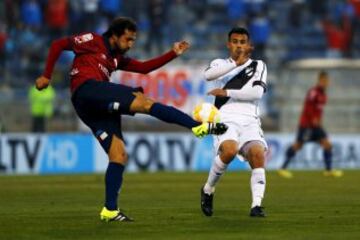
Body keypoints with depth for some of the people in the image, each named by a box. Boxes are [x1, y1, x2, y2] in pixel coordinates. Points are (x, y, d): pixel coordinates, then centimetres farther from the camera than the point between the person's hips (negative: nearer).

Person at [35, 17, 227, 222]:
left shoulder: (117, 58, 30)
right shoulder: (92, 42, 9)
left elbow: (144, 67, 23)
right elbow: (58, 45, 8)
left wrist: (173, 54, 16)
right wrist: (47, 76, 3)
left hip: (98, 109, 9)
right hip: (87, 89, -9)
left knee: (119, 156, 1)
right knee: (144, 102, -19)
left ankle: (110, 210, 1)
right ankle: (198, 127, -27)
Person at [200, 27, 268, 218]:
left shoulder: (258, 66, 18)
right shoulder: (220, 64, 18)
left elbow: (257, 92, -1)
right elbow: (209, 75, -8)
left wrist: (227, 92, -5)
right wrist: (236, 63, -17)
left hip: (249, 121, 1)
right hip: (225, 120, -1)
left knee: (257, 152, -28)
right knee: (229, 150, -31)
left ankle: (256, 205, -31)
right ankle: (208, 189, -7)